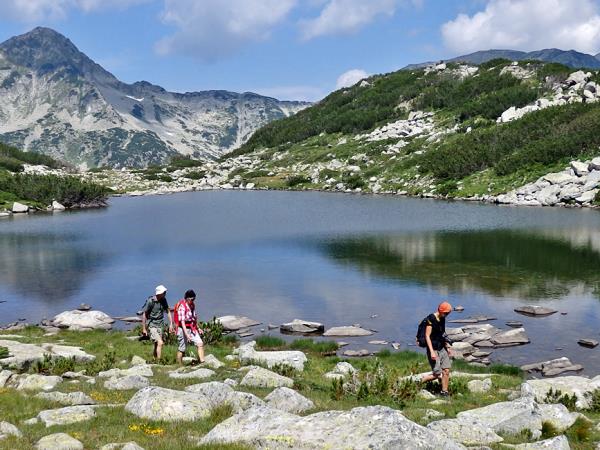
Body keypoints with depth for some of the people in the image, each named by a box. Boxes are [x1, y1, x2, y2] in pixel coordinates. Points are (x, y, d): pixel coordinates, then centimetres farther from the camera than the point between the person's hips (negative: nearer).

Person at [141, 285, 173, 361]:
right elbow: (144, 314, -9)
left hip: (160, 325, 6)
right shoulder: (150, 301, -16)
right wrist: (144, 329, -7)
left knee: (157, 344, 13)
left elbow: (168, 311, 11)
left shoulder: (163, 300, 0)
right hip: (152, 325, -6)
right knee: (160, 343, -19)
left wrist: (171, 324, 5)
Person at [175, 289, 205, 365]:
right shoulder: (182, 306, -18)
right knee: (181, 349, 5)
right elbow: (182, 321, -24)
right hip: (183, 330, -7)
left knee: (200, 344, -10)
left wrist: (197, 328, 22)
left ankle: (202, 362, -14)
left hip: (192, 329, 7)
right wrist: (187, 334, -30)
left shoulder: (192, 305, 6)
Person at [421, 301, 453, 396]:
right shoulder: (431, 319, -16)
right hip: (433, 350, -8)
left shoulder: (442, 319, 9)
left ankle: (444, 392, 14)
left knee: (446, 371, 4)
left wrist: (448, 347, 20)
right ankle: (420, 381, 14)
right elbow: (427, 336, -18)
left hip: (442, 349, 8)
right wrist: (432, 352, -23)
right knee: (437, 374, -6)